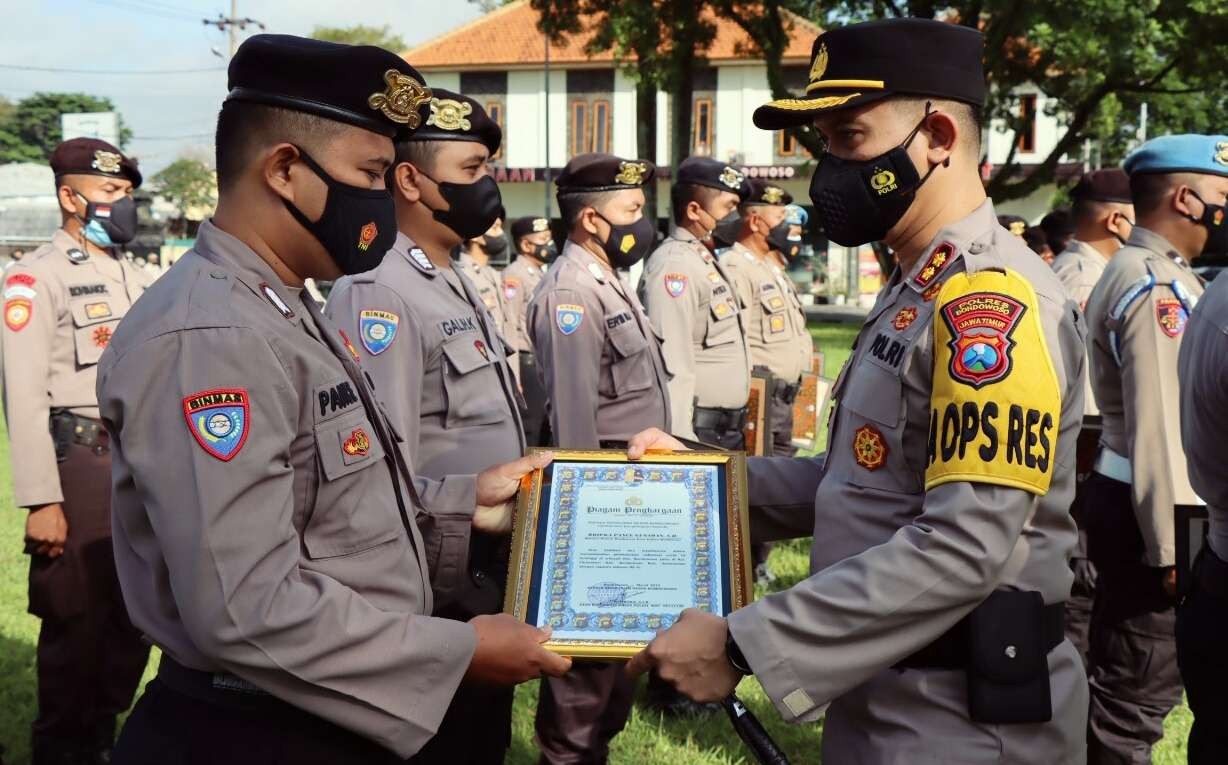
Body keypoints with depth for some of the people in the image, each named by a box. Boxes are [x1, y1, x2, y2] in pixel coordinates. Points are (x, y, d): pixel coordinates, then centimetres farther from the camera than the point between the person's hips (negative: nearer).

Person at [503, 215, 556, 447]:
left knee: (546, 431, 12)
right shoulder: (514, 274, -9)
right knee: (528, 433, -5)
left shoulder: (544, 274, 17)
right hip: (529, 364, -8)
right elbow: (509, 325, -17)